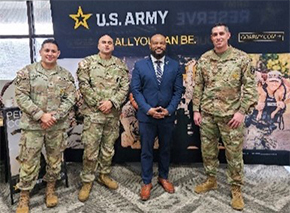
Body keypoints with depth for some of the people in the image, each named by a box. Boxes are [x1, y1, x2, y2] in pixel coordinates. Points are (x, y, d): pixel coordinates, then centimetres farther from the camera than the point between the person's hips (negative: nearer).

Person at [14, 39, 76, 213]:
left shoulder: (66, 75, 4)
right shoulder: (28, 72, -1)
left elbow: (70, 99, -1)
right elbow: (21, 96, -7)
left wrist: (54, 116, -14)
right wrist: (41, 115, -16)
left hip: (58, 126, 2)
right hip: (32, 125, -2)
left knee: (55, 160, 12)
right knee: (29, 162, 2)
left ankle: (51, 190, 31)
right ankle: (24, 197, 15)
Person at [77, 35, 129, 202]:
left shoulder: (120, 65, 8)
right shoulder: (87, 63, 0)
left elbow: (125, 87, 1)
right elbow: (84, 86, -7)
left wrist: (111, 102, -12)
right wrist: (99, 103, -12)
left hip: (113, 114, 3)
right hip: (93, 113, -3)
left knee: (108, 148, 13)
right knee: (91, 149, -1)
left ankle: (104, 175, 30)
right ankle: (87, 181, 12)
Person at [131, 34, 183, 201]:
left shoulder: (175, 65, 3)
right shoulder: (140, 65, -1)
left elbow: (178, 90, 0)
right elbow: (136, 90, -4)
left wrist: (169, 110, -12)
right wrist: (148, 109, -15)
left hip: (167, 116, 2)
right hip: (146, 115, -1)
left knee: (165, 148, 15)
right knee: (146, 150, 7)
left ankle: (164, 177, 34)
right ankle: (147, 182, 21)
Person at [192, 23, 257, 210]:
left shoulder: (242, 58, -6)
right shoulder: (204, 59, 3)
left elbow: (250, 87, -6)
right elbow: (198, 86, 8)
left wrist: (242, 111, -12)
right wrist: (196, 110, 3)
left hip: (231, 114, -3)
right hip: (207, 113, 3)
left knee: (234, 153, 4)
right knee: (208, 149, 13)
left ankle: (236, 189, 18)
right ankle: (211, 180, 32)